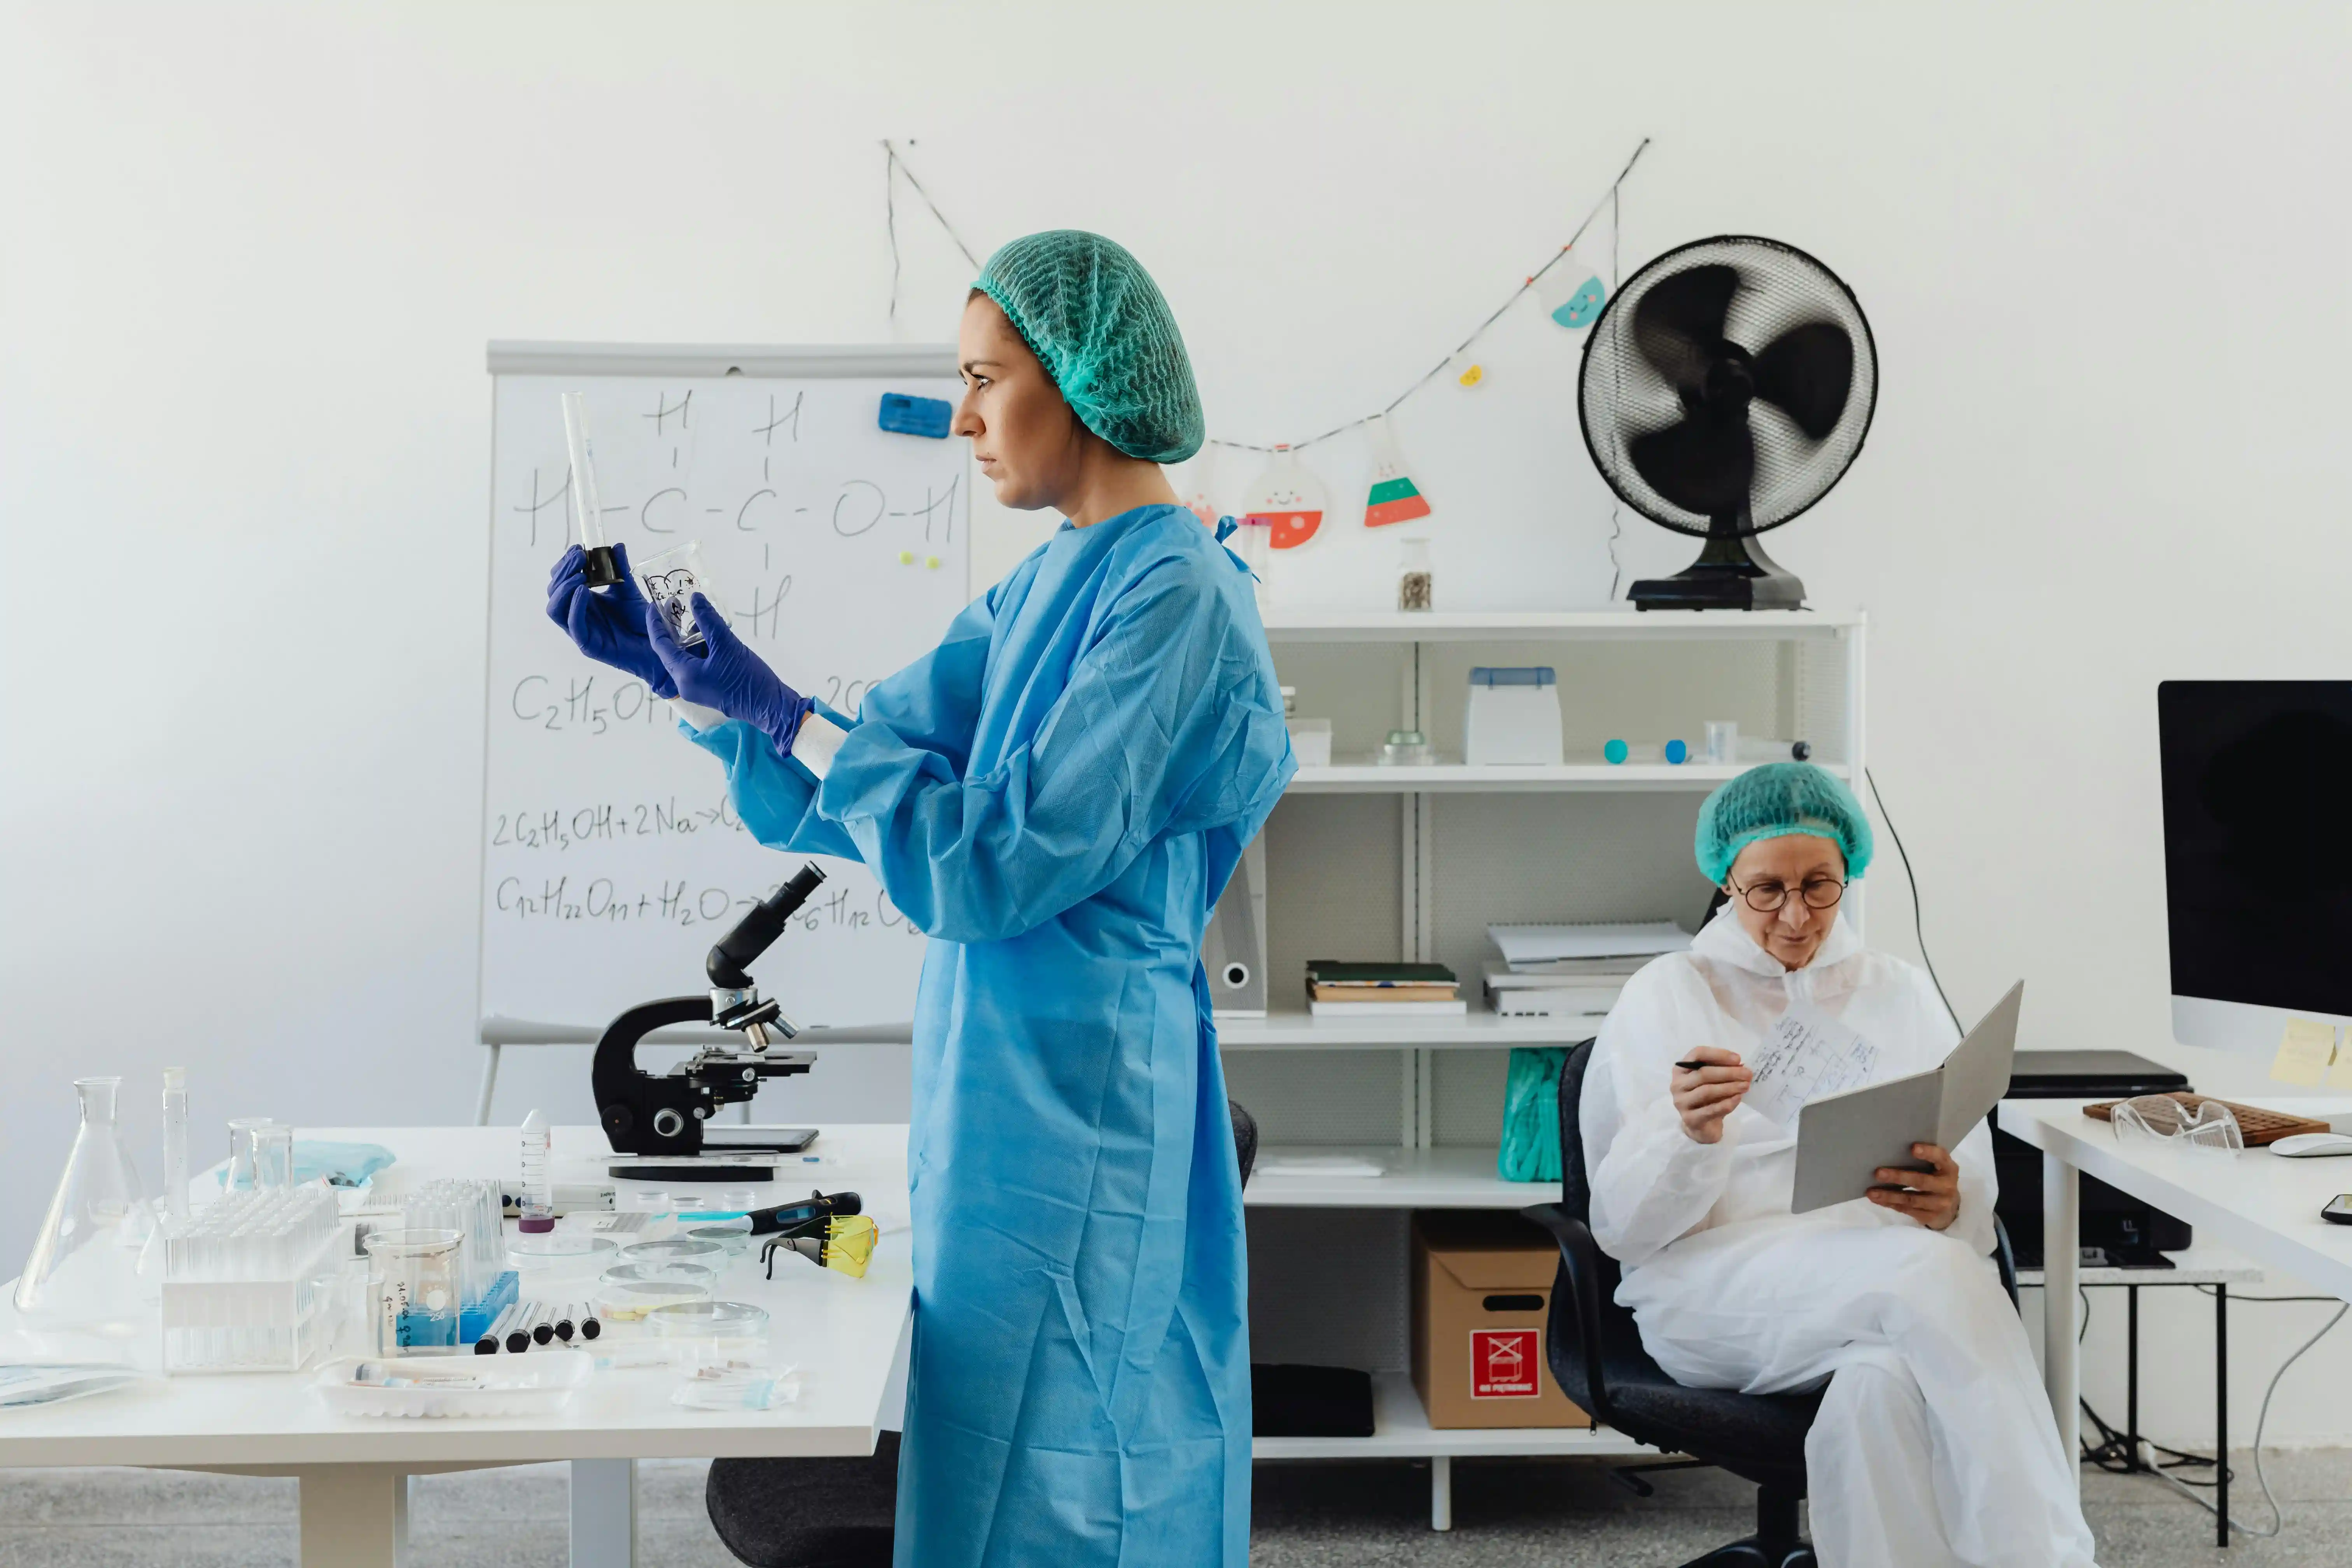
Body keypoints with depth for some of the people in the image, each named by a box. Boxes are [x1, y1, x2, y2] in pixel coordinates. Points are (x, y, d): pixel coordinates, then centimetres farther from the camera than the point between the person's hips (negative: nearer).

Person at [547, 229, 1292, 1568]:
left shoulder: (1174, 599, -16)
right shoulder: (1050, 586, 12)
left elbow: (999, 864, -21)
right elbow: (844, 792, 14)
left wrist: (781, 713, -16)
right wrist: (668, 668, 6)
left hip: (1078, 1104, -9)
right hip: (1009, 1098, 9)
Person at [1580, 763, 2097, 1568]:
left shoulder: (1902, 994, 19)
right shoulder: (1663, 998, 10)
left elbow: (1974, 1193, 12)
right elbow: (1625, 1225, 2)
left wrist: (1948, 1205, -14)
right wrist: (1690, 1139, -21)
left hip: (1887, 1266, 2)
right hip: (1711, 1283, -2)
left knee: (1882, 1387, -39)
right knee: (1937, 1280, -35)